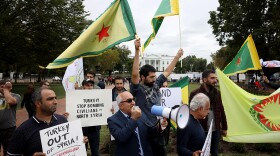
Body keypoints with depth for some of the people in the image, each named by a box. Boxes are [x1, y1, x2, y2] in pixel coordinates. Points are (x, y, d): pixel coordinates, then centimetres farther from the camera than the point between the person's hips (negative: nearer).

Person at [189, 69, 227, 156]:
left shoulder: (217, 93, 5)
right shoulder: (195, 94, -12)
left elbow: (221, 111, 10)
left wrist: (224, 128, 12)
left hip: (216, 130, 5)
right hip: (201, 131, -4)